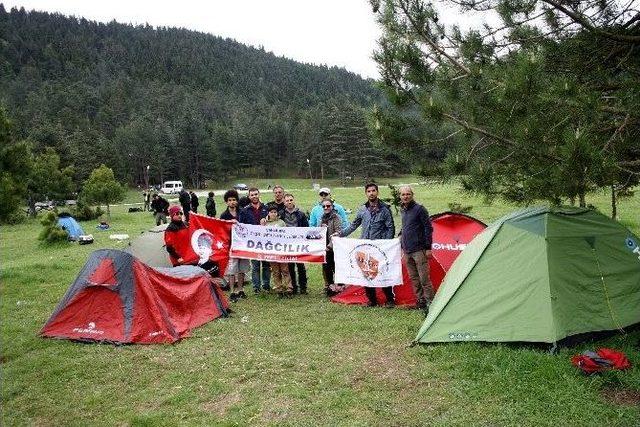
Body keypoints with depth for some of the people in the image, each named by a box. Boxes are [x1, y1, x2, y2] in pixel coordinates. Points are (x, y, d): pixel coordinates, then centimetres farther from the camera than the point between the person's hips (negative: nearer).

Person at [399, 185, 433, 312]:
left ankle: (429, 302, 2)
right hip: (407, 251, 7)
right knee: (414, 278, 11)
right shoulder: (403, 210, 13)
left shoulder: (419, 209, -8)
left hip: (419, 250, -7)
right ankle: (420, 301, 21)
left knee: (424, 278, -6)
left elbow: (428, 228, -9)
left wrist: (428, 248, -12)